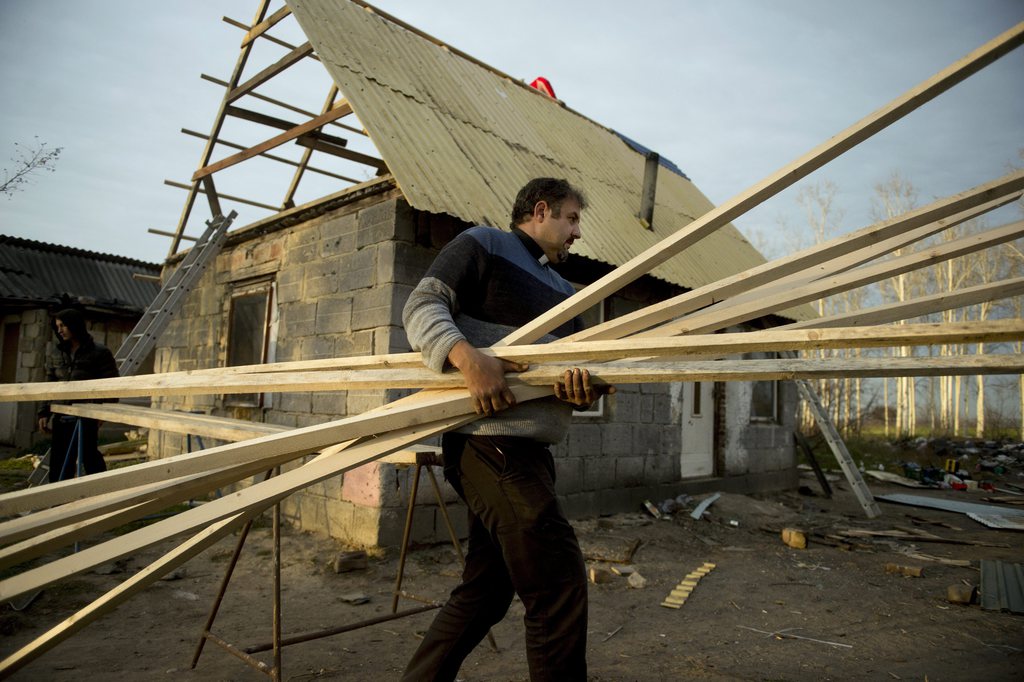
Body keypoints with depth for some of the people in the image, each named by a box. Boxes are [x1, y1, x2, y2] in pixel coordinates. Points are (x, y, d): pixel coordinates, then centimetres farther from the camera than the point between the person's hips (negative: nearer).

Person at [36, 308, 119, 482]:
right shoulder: (60, 353, 12)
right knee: (59, 466, 10)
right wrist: (45, 412, 10)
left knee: (89, 458, -2)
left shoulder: (99, 353, -6)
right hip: (61, 418, 6)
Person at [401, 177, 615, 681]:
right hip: (489, 440, -9)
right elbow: (422, 305, -7)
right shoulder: (483, 244, 1)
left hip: (529, 450, 9)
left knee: (486, 590, 15)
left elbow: (573, 364, 18)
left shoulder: (564, 291, 24)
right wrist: (468, 357, -25)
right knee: (560, 581, -9)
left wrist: (584, 390, -7)